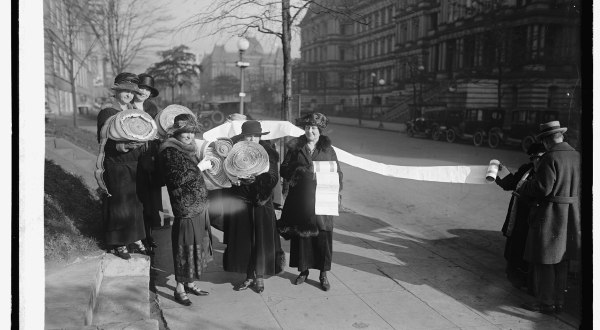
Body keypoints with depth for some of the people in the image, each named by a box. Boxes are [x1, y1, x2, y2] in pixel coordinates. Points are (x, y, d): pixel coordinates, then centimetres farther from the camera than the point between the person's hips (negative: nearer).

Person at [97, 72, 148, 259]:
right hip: (116, 166, -6)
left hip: (135, 164, 6)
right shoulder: (107, 112, -9)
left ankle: (136, 239, 23)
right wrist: (123, 146, -30)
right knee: (119, 205, 0)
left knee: (136, 202, 10)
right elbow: (104, 142, -16)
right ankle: (120, 244, 13)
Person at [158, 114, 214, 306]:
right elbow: (176, 180, -21)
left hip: (199, 206, 9)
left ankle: (189, 283, 27)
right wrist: (198, 168, -17)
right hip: (185, 209, -9)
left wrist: (204, 165, 8)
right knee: (185, 247, -2)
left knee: (197, 245, 15)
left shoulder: (189, 148, 13)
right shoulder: (169, 151, -13)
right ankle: (180, 289, 11)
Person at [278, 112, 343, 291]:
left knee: (323, 235, -2)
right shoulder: (295, 148, 9)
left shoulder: (328, 150, 7)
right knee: (300, 234, 5)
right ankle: (303, 271, 20)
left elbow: (337, 174, 9)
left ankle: (323, 274, 10)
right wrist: (297, 170, -12)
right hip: (300, 200, 1)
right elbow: (284, 169, 8)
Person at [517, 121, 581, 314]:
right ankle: (559, 301, 26)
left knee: (544, 261, 4)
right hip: (571, 214, 8)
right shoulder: (577, 156, 6)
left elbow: (543, 188, -21)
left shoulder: (550, 158, -18)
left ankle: (546, 302, 12)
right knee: (561, 261, 16)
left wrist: (522, 188, -5)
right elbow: (577, 186, 11)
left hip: (550, 215, -8)